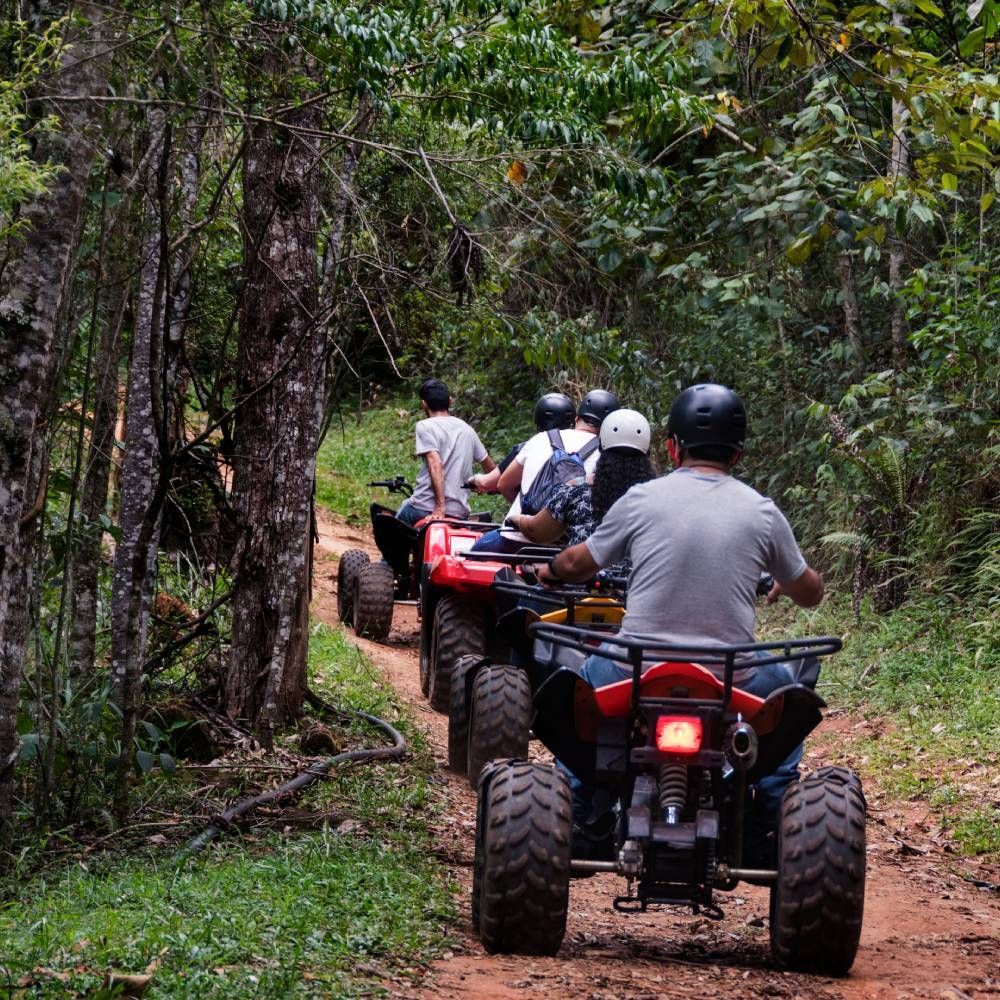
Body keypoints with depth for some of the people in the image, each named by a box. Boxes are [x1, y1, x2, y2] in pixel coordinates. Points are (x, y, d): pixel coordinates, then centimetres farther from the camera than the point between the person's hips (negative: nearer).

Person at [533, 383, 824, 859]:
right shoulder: (762, 513, 0)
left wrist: (551, 571, 39)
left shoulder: (641, 500, -2)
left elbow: (577, 564, 15)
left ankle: (580, 816, 29)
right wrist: (782, 584, 40)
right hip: (730, 685, 0)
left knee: (587, 674, 33)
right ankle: (771, 826, 27)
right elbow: (810, 593, 16)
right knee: (785, 685, 33)